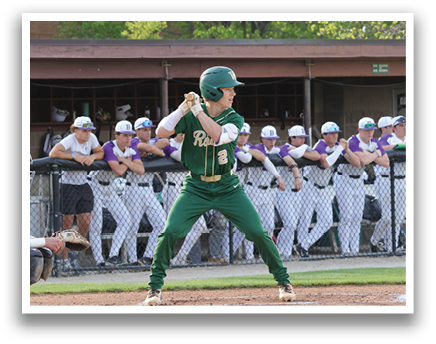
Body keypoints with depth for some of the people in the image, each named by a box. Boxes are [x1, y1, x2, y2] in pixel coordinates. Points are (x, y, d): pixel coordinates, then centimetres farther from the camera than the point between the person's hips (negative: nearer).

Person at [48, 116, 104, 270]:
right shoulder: (70, 140, -18)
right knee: (67, 224, -3)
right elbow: (53, 153, -30)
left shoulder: (91, 138, 1)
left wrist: (93, 157, -12)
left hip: (83, 185, 6)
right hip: (68, 186, -6)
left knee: (85, 224, 3)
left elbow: (101, 152, 10)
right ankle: (64, 259, 6)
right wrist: (74, 156, -27)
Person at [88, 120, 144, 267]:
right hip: (95, 186, -7)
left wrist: (123, 160, -21)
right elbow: (118, 171, -33)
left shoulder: (132, 149, -1)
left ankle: (113, 256, -1)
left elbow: (140, 170, -13)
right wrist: (128, 161, -15)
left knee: (125, 220, -2)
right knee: (95, 225, -7)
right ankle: (99, 261, -4)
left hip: (109, 188, 7)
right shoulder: (109, 147, -24)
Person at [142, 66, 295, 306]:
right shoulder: (190, 116, -6)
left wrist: (198, 110, -28)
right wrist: (184, 108, -25)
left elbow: (219, 136, -25)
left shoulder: (234, 119, -4)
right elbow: (161, 132, -18)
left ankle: (283, 281, 11)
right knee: (170, 232, -16)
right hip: (195, 189, -1)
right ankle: (155, 287, -1)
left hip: (228, 189, 1)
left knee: (258, 233, -6)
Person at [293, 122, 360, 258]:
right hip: (309, 187, -7)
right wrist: (340, 149, -31)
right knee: (305, 220, -3)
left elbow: (357, 163, -3)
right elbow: (326, 163, -40)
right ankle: (303, 251, 9)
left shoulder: (338, 146, 1)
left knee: (327, 222, -1)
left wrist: (347, 149, -19)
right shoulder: (320, 146, -20)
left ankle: (302, 247, 3)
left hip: (323, 189, 7)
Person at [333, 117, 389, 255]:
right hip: (344, 180, -7)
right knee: (346, 217, -9)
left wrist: (369, 155, -16)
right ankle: (345, 250, -6)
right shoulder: (353, 142, -24)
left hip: (358, 180, 7)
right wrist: (376, 154, -19)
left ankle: (355, 249, 10)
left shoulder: (374, 143, 0)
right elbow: (363, 160, -39)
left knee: (357, 217, 6)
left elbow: (386, 162, -2)